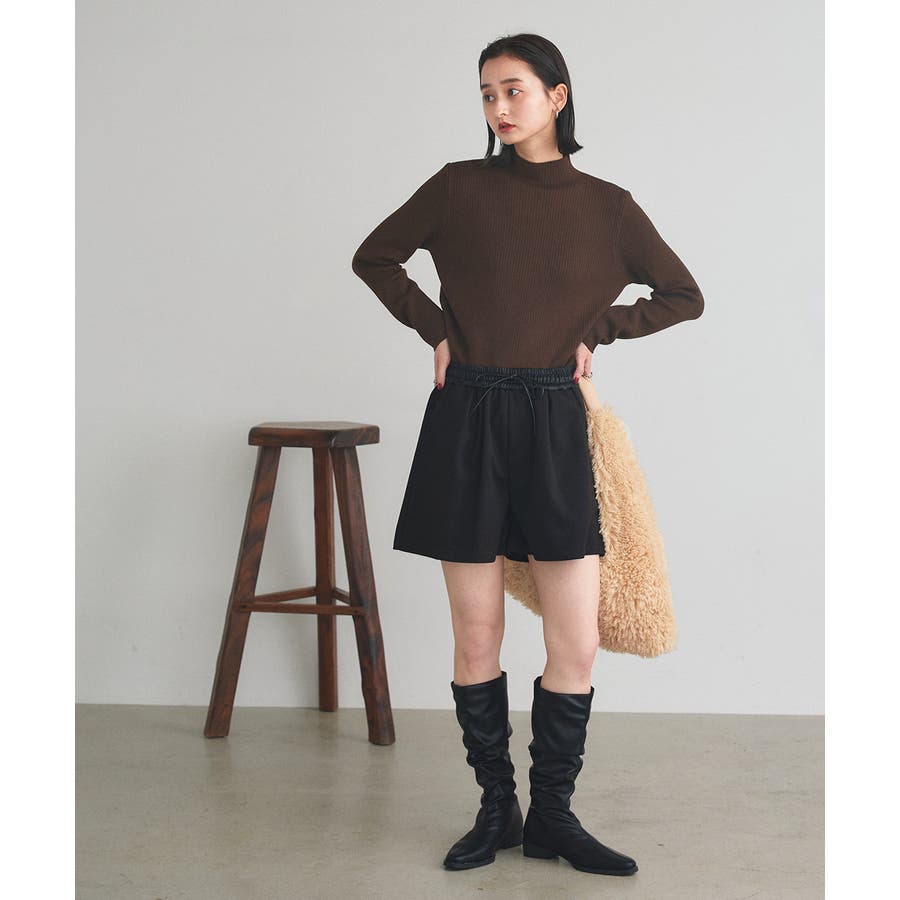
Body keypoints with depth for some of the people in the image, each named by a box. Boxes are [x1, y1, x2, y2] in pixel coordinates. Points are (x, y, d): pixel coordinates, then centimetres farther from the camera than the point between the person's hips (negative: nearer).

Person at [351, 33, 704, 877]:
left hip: (553, 424, 1)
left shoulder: (605, 205, 4)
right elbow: (374, 257, 14)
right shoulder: (459, 186, 2)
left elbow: (683, 295, 13)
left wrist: (595, 330, 3)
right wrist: (436, 328, 4)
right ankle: (496, 809, 20)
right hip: (467, 419, 0)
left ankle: (552, 816, 15)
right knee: (476, 638, 4)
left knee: (577, 643, -2)